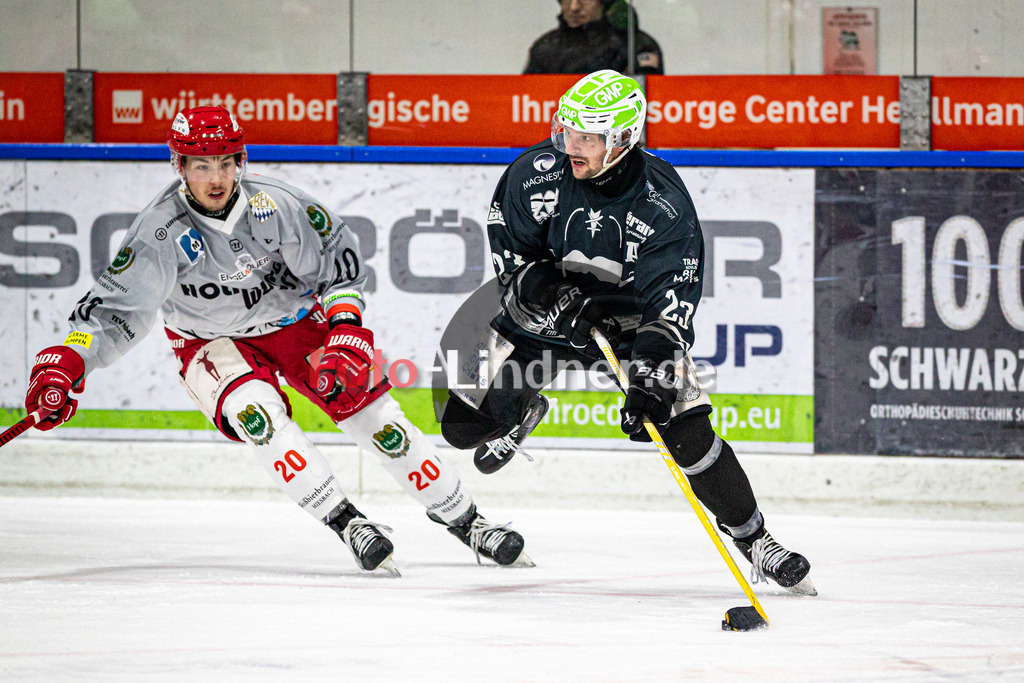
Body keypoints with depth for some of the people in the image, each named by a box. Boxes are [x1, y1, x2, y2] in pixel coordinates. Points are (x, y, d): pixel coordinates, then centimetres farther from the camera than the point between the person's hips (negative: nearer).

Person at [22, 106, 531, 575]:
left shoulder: (274, 206, -23)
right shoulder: (161, 232, -27)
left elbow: (338, 261, -9)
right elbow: (116, 309, -26)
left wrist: (348, 330, -18)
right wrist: (64, 364, -40)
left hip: (294, 319, 1)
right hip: (212, 342, -1)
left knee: (373, 414, -6)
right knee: (255, 411, -31)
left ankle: (464, 520, 8)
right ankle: (348, 525, -25)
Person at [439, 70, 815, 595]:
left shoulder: (663, 204, -28)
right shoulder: (538, 173, -21)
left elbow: (669, 305, -31)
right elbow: (510, 257, -11)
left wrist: (649, 381, -43)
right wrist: (555, 296, -29)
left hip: (632, 320, -2)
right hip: (545, 315, 2)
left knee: (685, 428, -18)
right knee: (464, 424, -4)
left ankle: (753, 540, 0)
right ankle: (524, 412, 34)